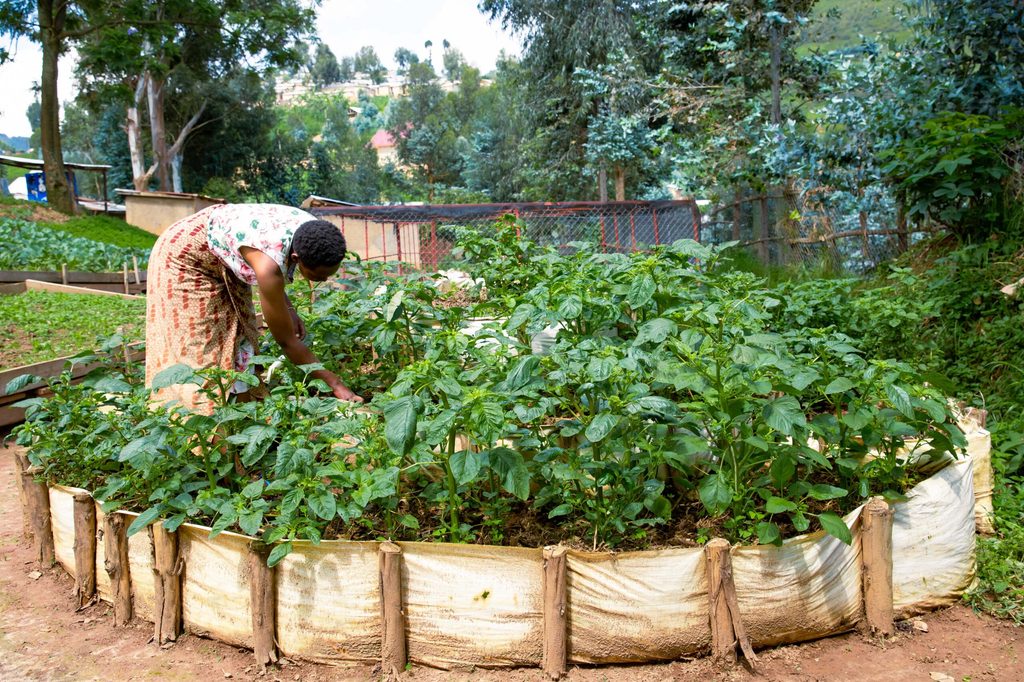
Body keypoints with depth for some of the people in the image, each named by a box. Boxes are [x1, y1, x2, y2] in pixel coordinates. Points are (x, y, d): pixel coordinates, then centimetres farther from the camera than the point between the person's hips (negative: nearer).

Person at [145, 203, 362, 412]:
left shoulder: (313, 231, -21)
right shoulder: (269, 265, -41)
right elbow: (287, 341, -30)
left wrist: (288, 308, -11)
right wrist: (335, 384, -26)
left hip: (225, 259, 7)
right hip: (184, 254, -7)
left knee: (239, 336, 6)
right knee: (197, 344, -4)